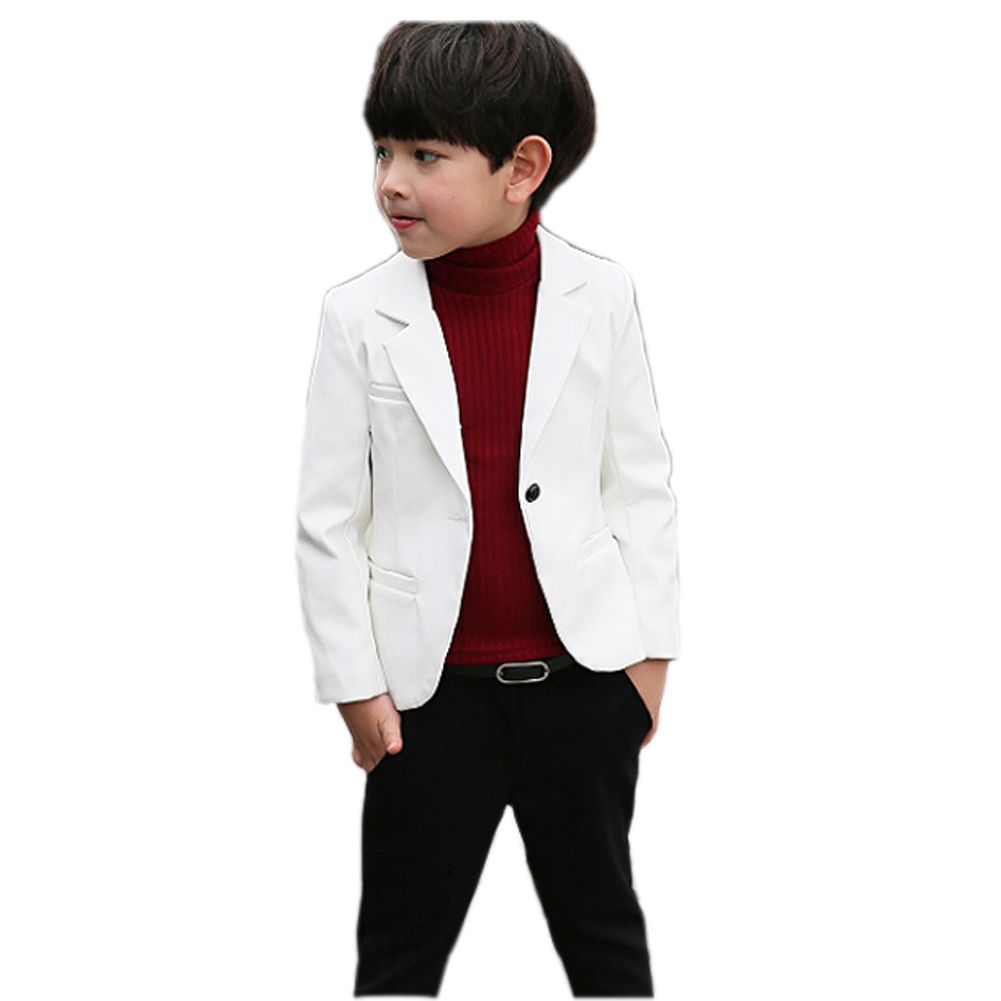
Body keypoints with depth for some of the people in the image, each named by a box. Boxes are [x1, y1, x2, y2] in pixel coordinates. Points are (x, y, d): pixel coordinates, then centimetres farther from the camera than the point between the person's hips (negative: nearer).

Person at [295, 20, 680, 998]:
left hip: (582, 671, 1)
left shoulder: (599, 296, -5)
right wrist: (354, 682, -4)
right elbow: (327, 520, -3)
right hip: (432, 686, -1)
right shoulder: (361, 316, -8)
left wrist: (650, 649, 3)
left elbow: (641, 483, 2)